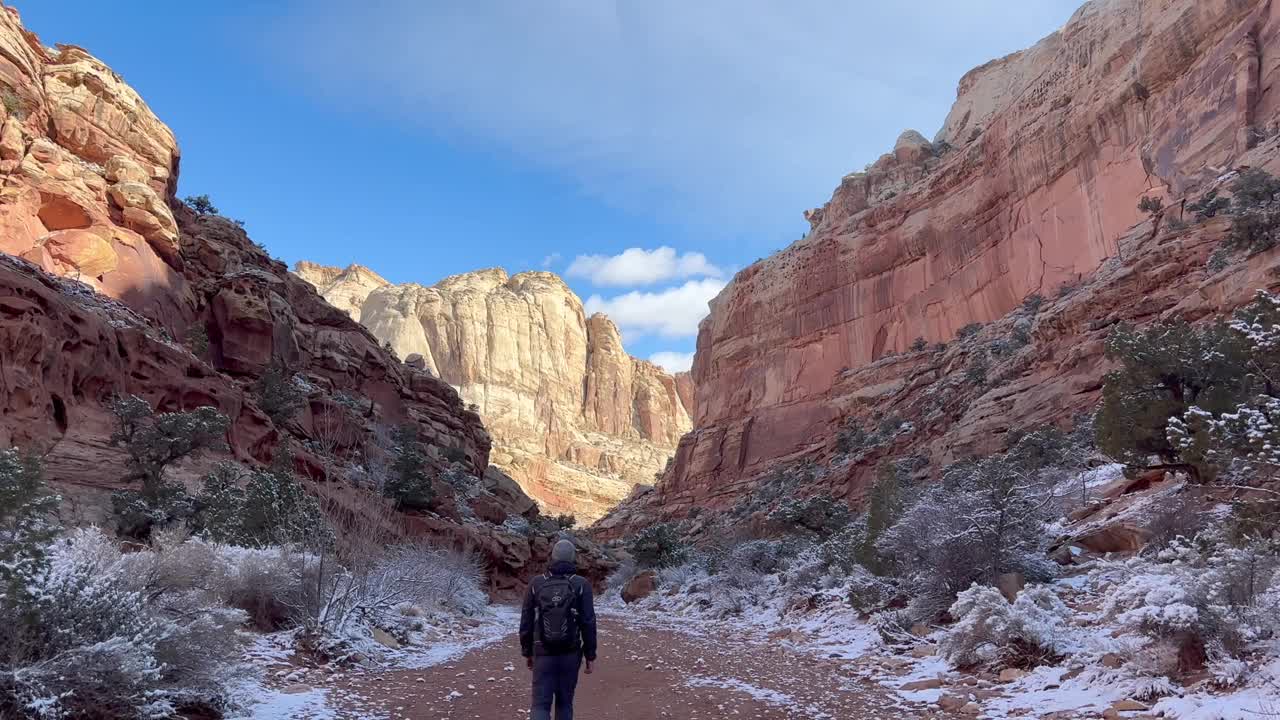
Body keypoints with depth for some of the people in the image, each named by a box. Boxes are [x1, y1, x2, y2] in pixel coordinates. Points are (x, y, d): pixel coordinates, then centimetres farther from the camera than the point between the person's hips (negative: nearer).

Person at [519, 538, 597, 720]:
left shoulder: (536, 583, -2)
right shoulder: (581, 585, -6)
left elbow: (526, 622, 2)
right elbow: (589, 623, -7)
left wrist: (527, 652, 13)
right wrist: (590, 655, 1)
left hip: (543, 654, 0)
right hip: (570, 654, 0)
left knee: (540, 704, 2)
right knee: (565, 702, 15)